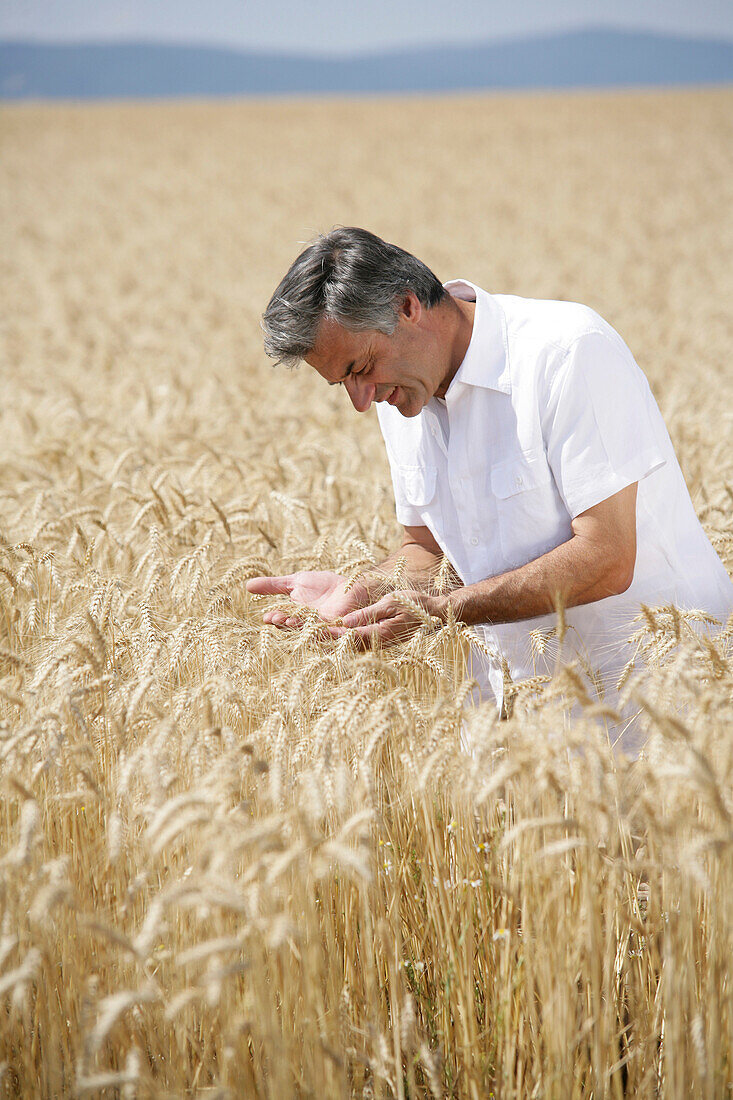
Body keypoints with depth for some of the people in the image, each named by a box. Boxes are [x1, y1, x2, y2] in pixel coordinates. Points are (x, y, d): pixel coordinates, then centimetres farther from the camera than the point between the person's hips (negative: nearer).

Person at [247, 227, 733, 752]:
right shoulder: (402, 394, 7)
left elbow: (604, 559, -21)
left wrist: (442, 609, -21)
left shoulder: (570, 349, -17)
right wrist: (358, 593, -4)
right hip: (528, 695, 7)